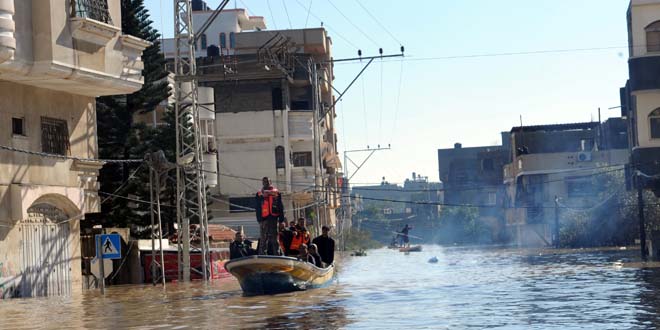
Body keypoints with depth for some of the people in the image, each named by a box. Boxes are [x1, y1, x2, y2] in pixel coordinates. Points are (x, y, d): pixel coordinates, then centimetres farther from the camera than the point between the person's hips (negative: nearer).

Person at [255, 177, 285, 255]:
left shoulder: (276, 193, 11)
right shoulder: (259, 194, 12)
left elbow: (280, 206, 9)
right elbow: (258, 208, 8)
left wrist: (281, 217, 0)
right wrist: (259, 218, -5)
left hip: (273, 217, 0)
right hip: (264, 218, 0)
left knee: (274, 238, 5)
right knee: (263, 238, -3)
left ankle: (277, 254, 7)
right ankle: (262, 254, -4)